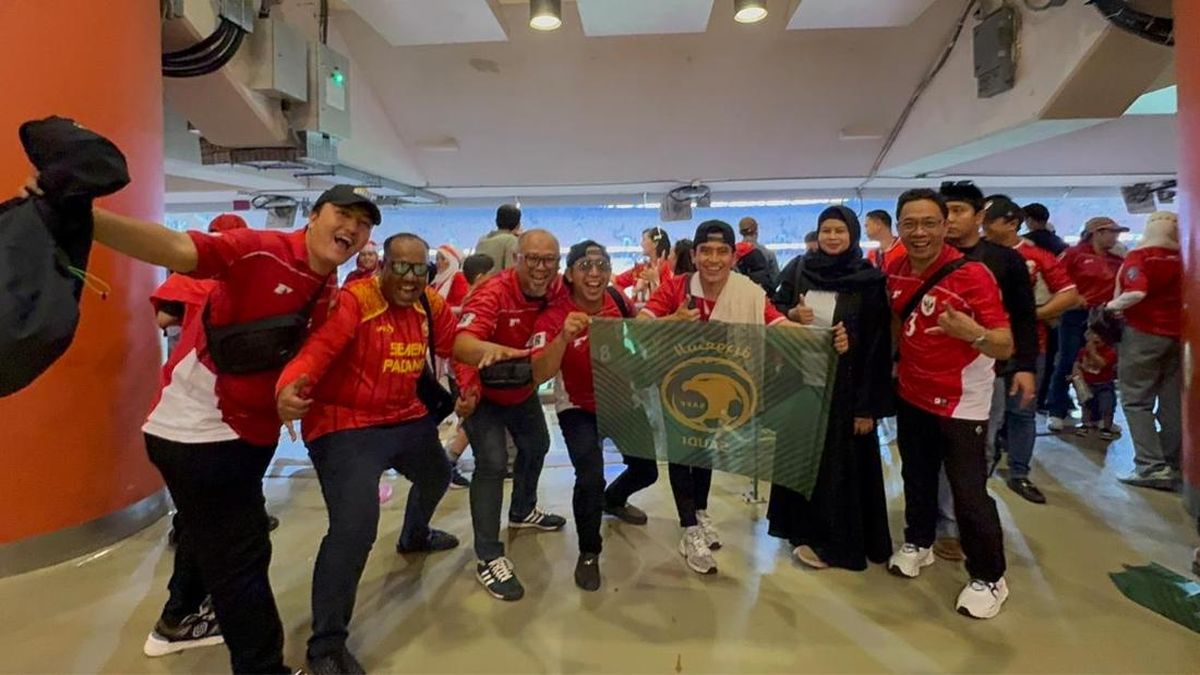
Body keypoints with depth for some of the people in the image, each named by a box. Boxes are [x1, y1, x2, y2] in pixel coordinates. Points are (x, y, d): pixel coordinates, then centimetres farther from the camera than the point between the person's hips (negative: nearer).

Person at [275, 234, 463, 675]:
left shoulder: (431, 305, 0)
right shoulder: (352, 301, -22)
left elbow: (456, 345, 13)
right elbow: (314, 349, -34)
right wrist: (288, 389, -53)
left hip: (407, 420, 8)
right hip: (346, 427, -8)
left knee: (437, 476, 32)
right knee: (355, 526, -23)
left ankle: (415, 536, 68)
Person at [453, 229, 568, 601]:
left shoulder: (559, 291, -16)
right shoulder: (493, 293, -34)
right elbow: (460, 344, -49)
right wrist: (489, 349, -70)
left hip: (524, 389, 8)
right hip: (483, 390, -7)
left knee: (537, 446, 23)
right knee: (492, 462, -18)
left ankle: (523, 510, 50)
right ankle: (488, 557, -4)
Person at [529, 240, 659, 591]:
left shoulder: (619, 300, -12)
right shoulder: (554, 317, -25)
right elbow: (539, 376, -37)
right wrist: (564, 336, -51)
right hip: (579, 408, -5)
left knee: (647, 468, 12)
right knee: (591, 478, -23)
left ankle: (613, 499, 48)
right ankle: (588, 553, 5)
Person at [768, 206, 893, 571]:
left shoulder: (870, 280, -7)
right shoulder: (800, 271, 4)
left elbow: (878, 345, -9)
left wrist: (869, 404, -13)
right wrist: (791, 314, -14)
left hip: (846, 384, -4)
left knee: (841, 461, 3)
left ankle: (836, 540, 16)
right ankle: (805, 529, 26)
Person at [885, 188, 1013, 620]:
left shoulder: (972, 275, -22)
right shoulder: (895, 271, -4)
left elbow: (1005, 346, -25)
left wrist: (972, 333, -45)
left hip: (961, 402, -6)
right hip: (912, 394, 6)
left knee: (969, 492, 0)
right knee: (916, 477, 21)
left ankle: (989, 579, 20)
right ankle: (918, 543, 43)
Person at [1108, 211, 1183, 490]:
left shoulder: (1139, 256, -8)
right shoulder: (1183, 258, 7)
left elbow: (1137, 292, -22)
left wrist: (1113, 306, -7)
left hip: (1144, 332, -5)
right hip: (1178, 334, 6)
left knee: (1136, 401, 0)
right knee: (1173, 403, 10)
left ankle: (1152, 467, -6)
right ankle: (1171, 465, 15)